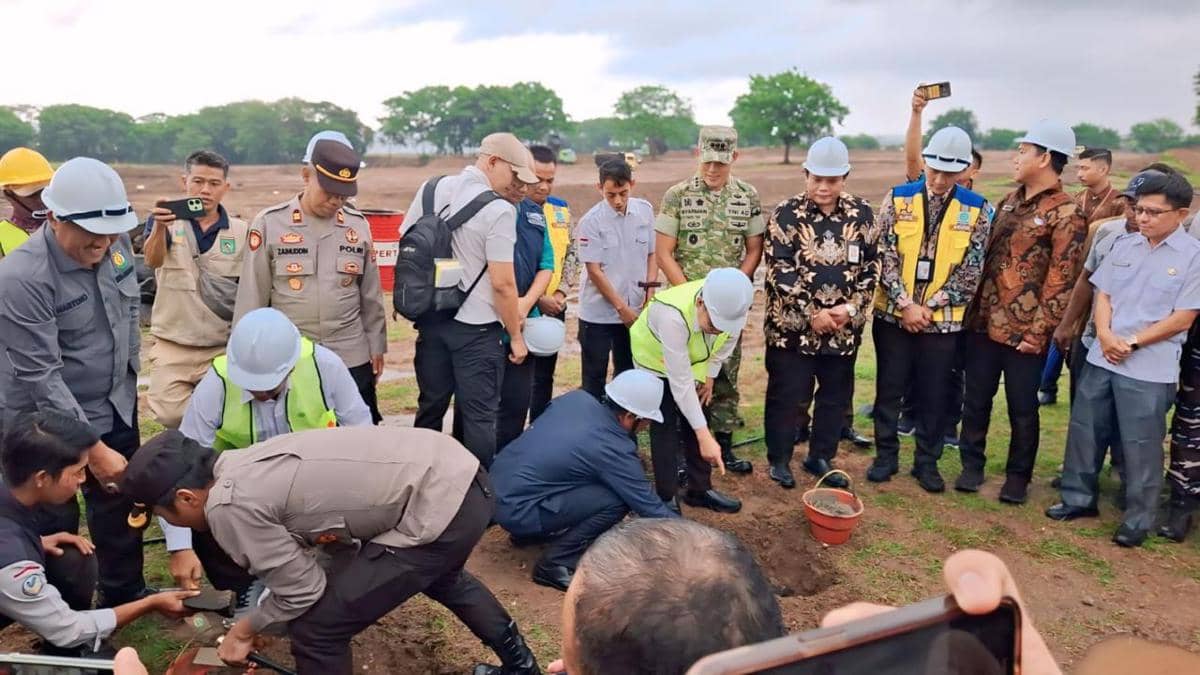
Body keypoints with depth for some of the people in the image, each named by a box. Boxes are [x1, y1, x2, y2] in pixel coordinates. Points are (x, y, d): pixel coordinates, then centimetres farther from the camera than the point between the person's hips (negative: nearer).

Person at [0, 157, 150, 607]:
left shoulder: (115, 242, -8)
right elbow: (42, 377, -25)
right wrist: (93, 449, -23)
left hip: (115, 409, 6)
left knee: (121, 505, 19)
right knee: (54, 527, 11)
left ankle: (126, 597, 38)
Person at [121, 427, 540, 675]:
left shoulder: (229, 505, -12)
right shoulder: (247, 467, 15)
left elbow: (302, 591, -4)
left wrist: (245, 631, 15)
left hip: (440, 510, -10)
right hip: (459, 472, 10)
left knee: (316, 628, 2)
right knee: (437, 574, 39)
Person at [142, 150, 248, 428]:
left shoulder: (241, 232, 0)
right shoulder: (164, 221, -3)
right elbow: (152, 260, -24)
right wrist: (159, 227, -45)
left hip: (225, 348, 1)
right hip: (173, 347, -1)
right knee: (171, 415, -5)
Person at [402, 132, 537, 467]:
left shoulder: (431, 188, 5)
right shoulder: (499, 211, -16)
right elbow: (502, 283, -17)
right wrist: (516, 336, -6)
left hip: (431, 320, 7)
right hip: (476, 329, -6)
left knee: (430, 407, 18)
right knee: (479, 416, 3)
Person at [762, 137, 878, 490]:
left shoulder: (862, 213, 3)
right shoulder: (786, 214, -8)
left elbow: (871, 266, 5)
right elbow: (779, 271, -12)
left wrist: (851, 308, -8)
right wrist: (811, 313, -15)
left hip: (844, 327, 4)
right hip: (792, 325, -4)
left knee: (836, 396, 13)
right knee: (786, 395, 5)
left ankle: (821, 457, 30)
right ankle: (779, 459, 21)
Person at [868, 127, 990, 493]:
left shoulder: (976, 209, -1)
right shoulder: (898, 198, -2)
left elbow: (970, 271, -4)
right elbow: (884, 255, -6)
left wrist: (929, 306, -10)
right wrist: (905, 304, -14)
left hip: (943, 319, 0)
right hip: (894, 313, 0)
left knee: (934, 395, 9)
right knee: (889, 389, 9)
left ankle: (927, 461, 24)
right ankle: (886, 455, 24)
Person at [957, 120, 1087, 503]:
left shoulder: (1066, 215, -11)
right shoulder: (1009, 201, 11)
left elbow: (1061, 281, -14)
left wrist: (1039, 332, -15)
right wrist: (973, 308, 12)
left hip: (1023, 332, -6)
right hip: (983, 322, 6)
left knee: (1022, 409, 9)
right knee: (976, 399, 13)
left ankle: (1018, 475, 25)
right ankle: (972, 464, 28)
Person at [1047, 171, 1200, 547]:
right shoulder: (1123, 244, 7)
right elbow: (1102, 294, 7)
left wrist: (1132, 343, -13)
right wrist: (1105, 335, -9)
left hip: (1150, 368, -5)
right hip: (1102, 357, 5)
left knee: (1140, 445, 4)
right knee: (1084, 430, 12)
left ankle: (1138, 519, 18)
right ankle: (1078, 498, 28)